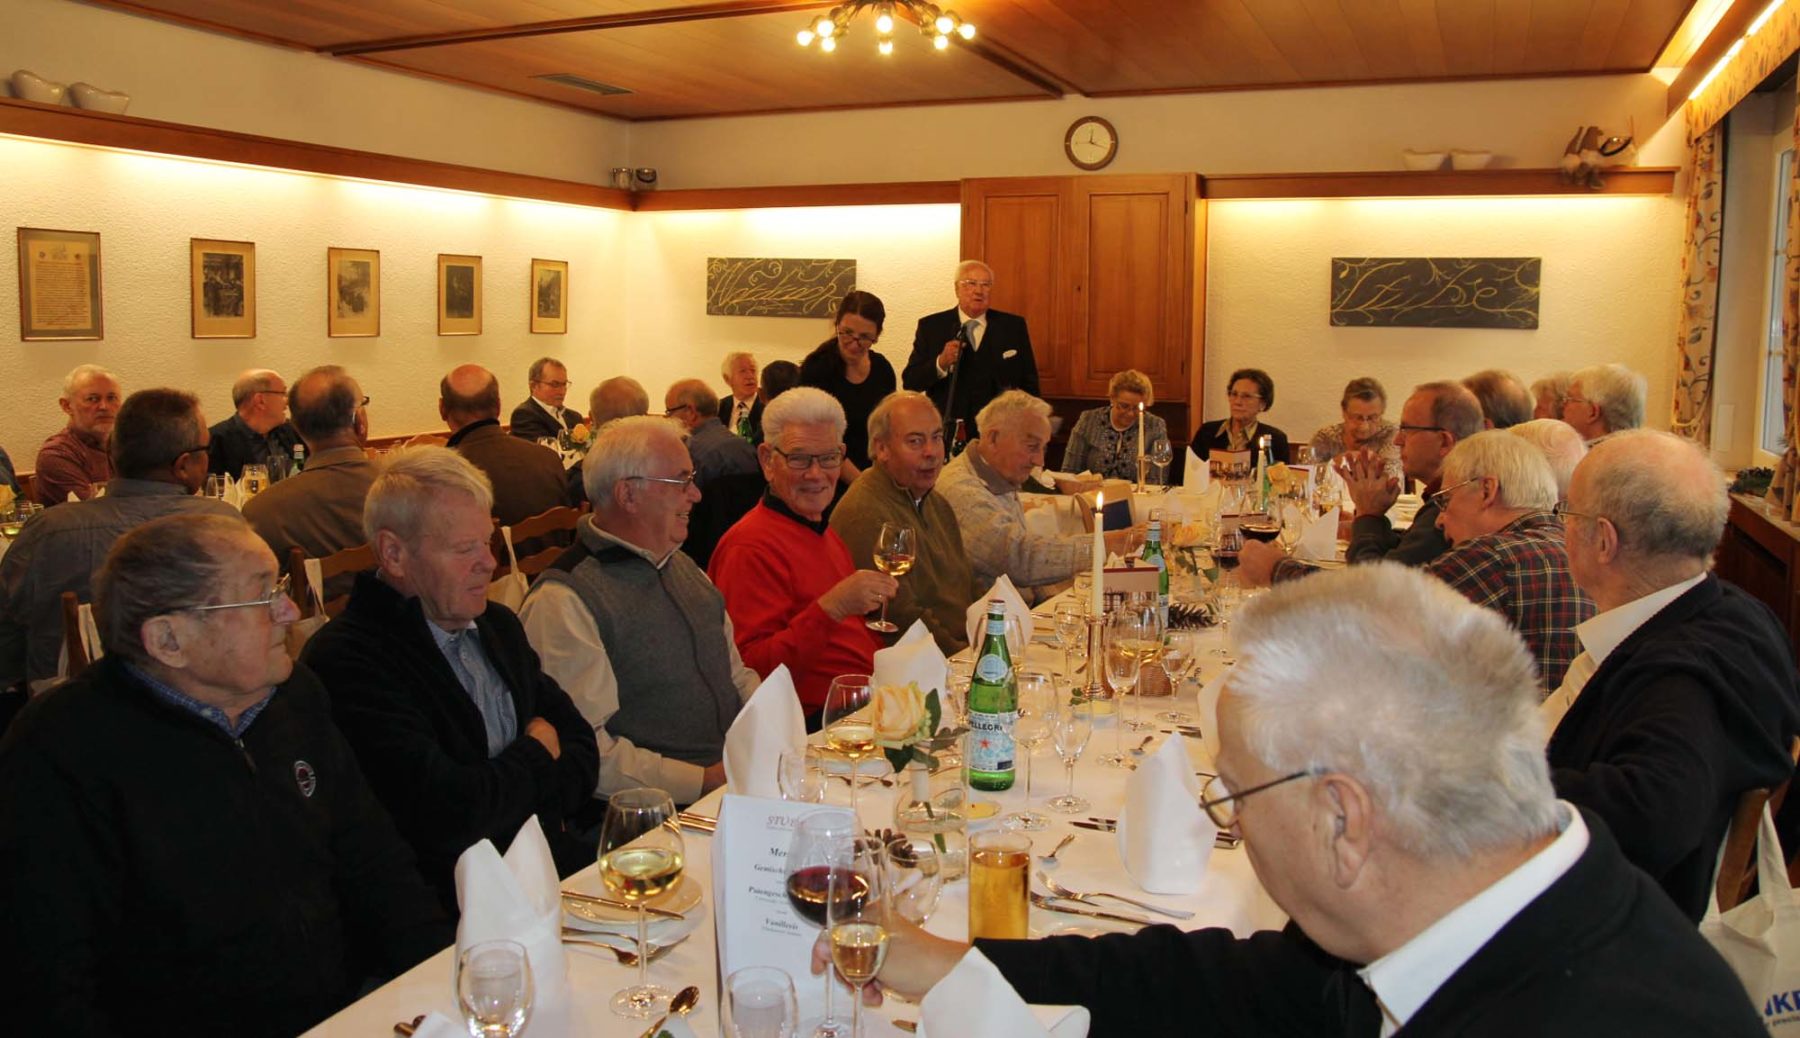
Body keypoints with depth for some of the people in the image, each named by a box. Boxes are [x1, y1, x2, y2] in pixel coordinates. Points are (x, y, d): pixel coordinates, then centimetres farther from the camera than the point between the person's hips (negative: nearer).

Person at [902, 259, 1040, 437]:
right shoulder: (931, 326, 4)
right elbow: (910, 382, -1)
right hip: (947, 433, -1)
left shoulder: (1014, 326, 6)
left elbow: (1030, 383, 9)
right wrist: (940, 363, -17)